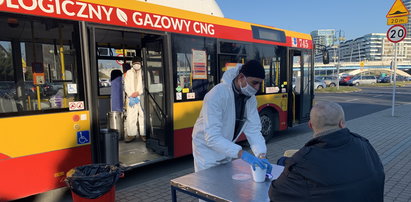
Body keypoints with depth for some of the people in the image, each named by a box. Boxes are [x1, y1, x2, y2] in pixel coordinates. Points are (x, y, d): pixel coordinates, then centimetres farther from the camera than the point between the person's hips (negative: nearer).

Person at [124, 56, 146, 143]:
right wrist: (130, 95, -6)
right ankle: (131, 134, 5)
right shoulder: (128, 73, 14)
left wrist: (138, 92, -11)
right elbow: (126, 85, 8)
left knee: (143, 115, -3)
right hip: (131, 97, 2)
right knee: (130, 116, -2)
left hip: (141, 97, -1)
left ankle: (143, 134, 3)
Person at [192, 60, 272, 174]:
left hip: (226, 149, 7)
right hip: (207, 147, -6)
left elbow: (253, 130, -11)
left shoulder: (250, 97, -10)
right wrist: (241, 153, -44)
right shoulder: (216, 95, -31)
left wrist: (262, 155, -26)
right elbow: (212, 137, -36)